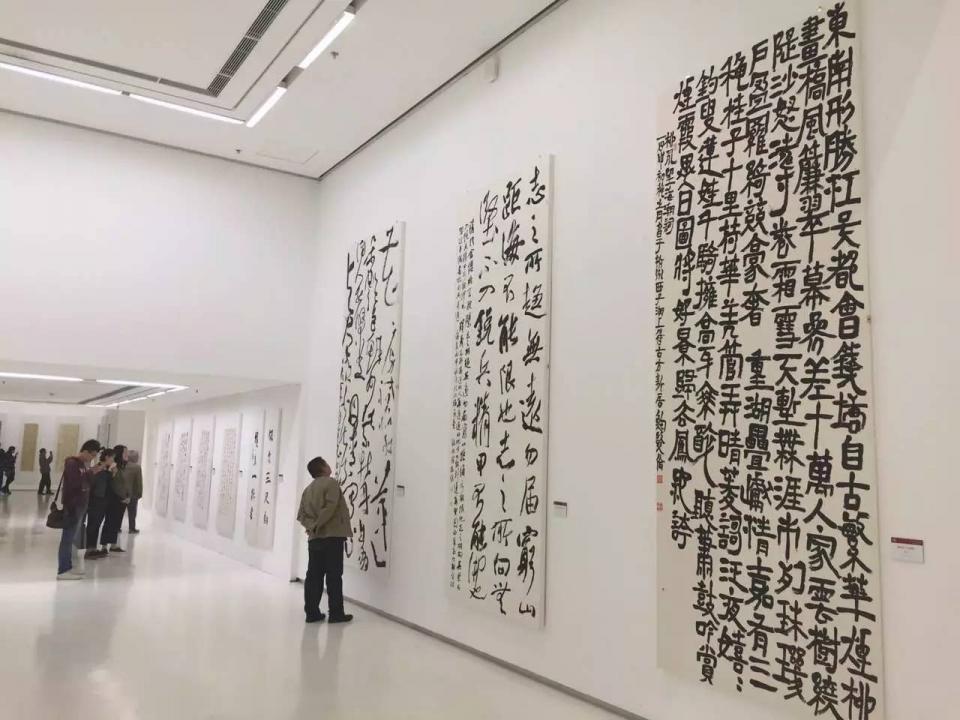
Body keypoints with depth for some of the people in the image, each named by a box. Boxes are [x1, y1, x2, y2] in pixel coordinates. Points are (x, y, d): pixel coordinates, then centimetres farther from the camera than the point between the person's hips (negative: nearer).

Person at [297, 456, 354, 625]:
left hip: (314, 538, 7)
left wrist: (311, 526, -4)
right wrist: (318, 525, -12)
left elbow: (301, 514, 9)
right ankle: (336, 613, 1)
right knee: (334, 576, -2)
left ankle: (312, 612, 9)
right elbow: (330, 508, -20)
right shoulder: (331, 482, -6)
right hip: (332, 536, -7)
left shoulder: (308, 488, 18)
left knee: (314, 576, 8)